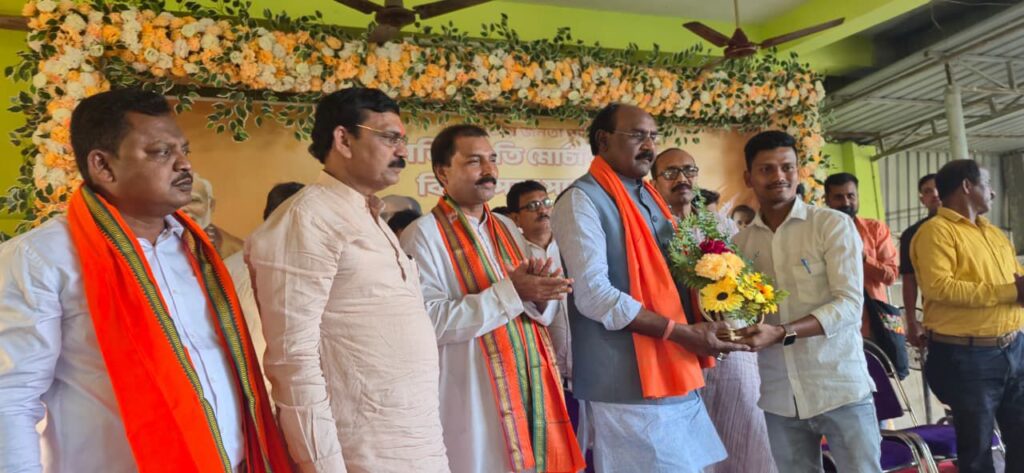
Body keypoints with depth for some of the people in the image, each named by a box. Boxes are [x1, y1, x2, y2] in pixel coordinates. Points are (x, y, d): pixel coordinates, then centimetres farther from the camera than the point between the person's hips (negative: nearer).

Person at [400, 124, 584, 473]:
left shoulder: (507, 227, 12)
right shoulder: (424, 234, -9)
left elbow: (543, 310, 14)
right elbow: (429, 321, -19)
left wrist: (539, 296, -9)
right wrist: (510, 292, -21)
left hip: (532, 390, 6)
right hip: (474, 402, -6)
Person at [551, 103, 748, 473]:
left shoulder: (649, 197, 15)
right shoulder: (582, 200, -11)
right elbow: (594, 295, -20)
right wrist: (682, 332, -19)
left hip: (675, 375, 8)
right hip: (629, 383, -8)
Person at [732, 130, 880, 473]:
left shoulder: (833, 225, -4)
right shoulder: (740, 243, 5)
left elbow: (850, 304, -12)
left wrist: (782, 333, -24)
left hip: (839, 388, -3)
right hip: (778, 398, 3)